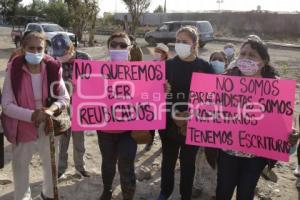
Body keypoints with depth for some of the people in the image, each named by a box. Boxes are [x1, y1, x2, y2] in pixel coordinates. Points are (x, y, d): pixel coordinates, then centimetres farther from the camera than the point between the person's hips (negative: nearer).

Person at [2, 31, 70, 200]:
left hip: (49, 126, 2)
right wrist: (31, 115, -27)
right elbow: (6, 105, -15)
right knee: (21, 165, 15)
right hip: (23, 127, -2)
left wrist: (52, 109, -27)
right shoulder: (14, 70, -16)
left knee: (52, 163, 20)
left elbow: (65, 97, -8)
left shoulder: (53, 68, -12)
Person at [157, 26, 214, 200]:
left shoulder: (205, 67, -5)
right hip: (169, 121, 2)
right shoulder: (169, 65, -2)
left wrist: (192, 117, -16)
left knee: (188, 161, 12)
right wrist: (173, 116, -17)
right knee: (168, 158, 15)